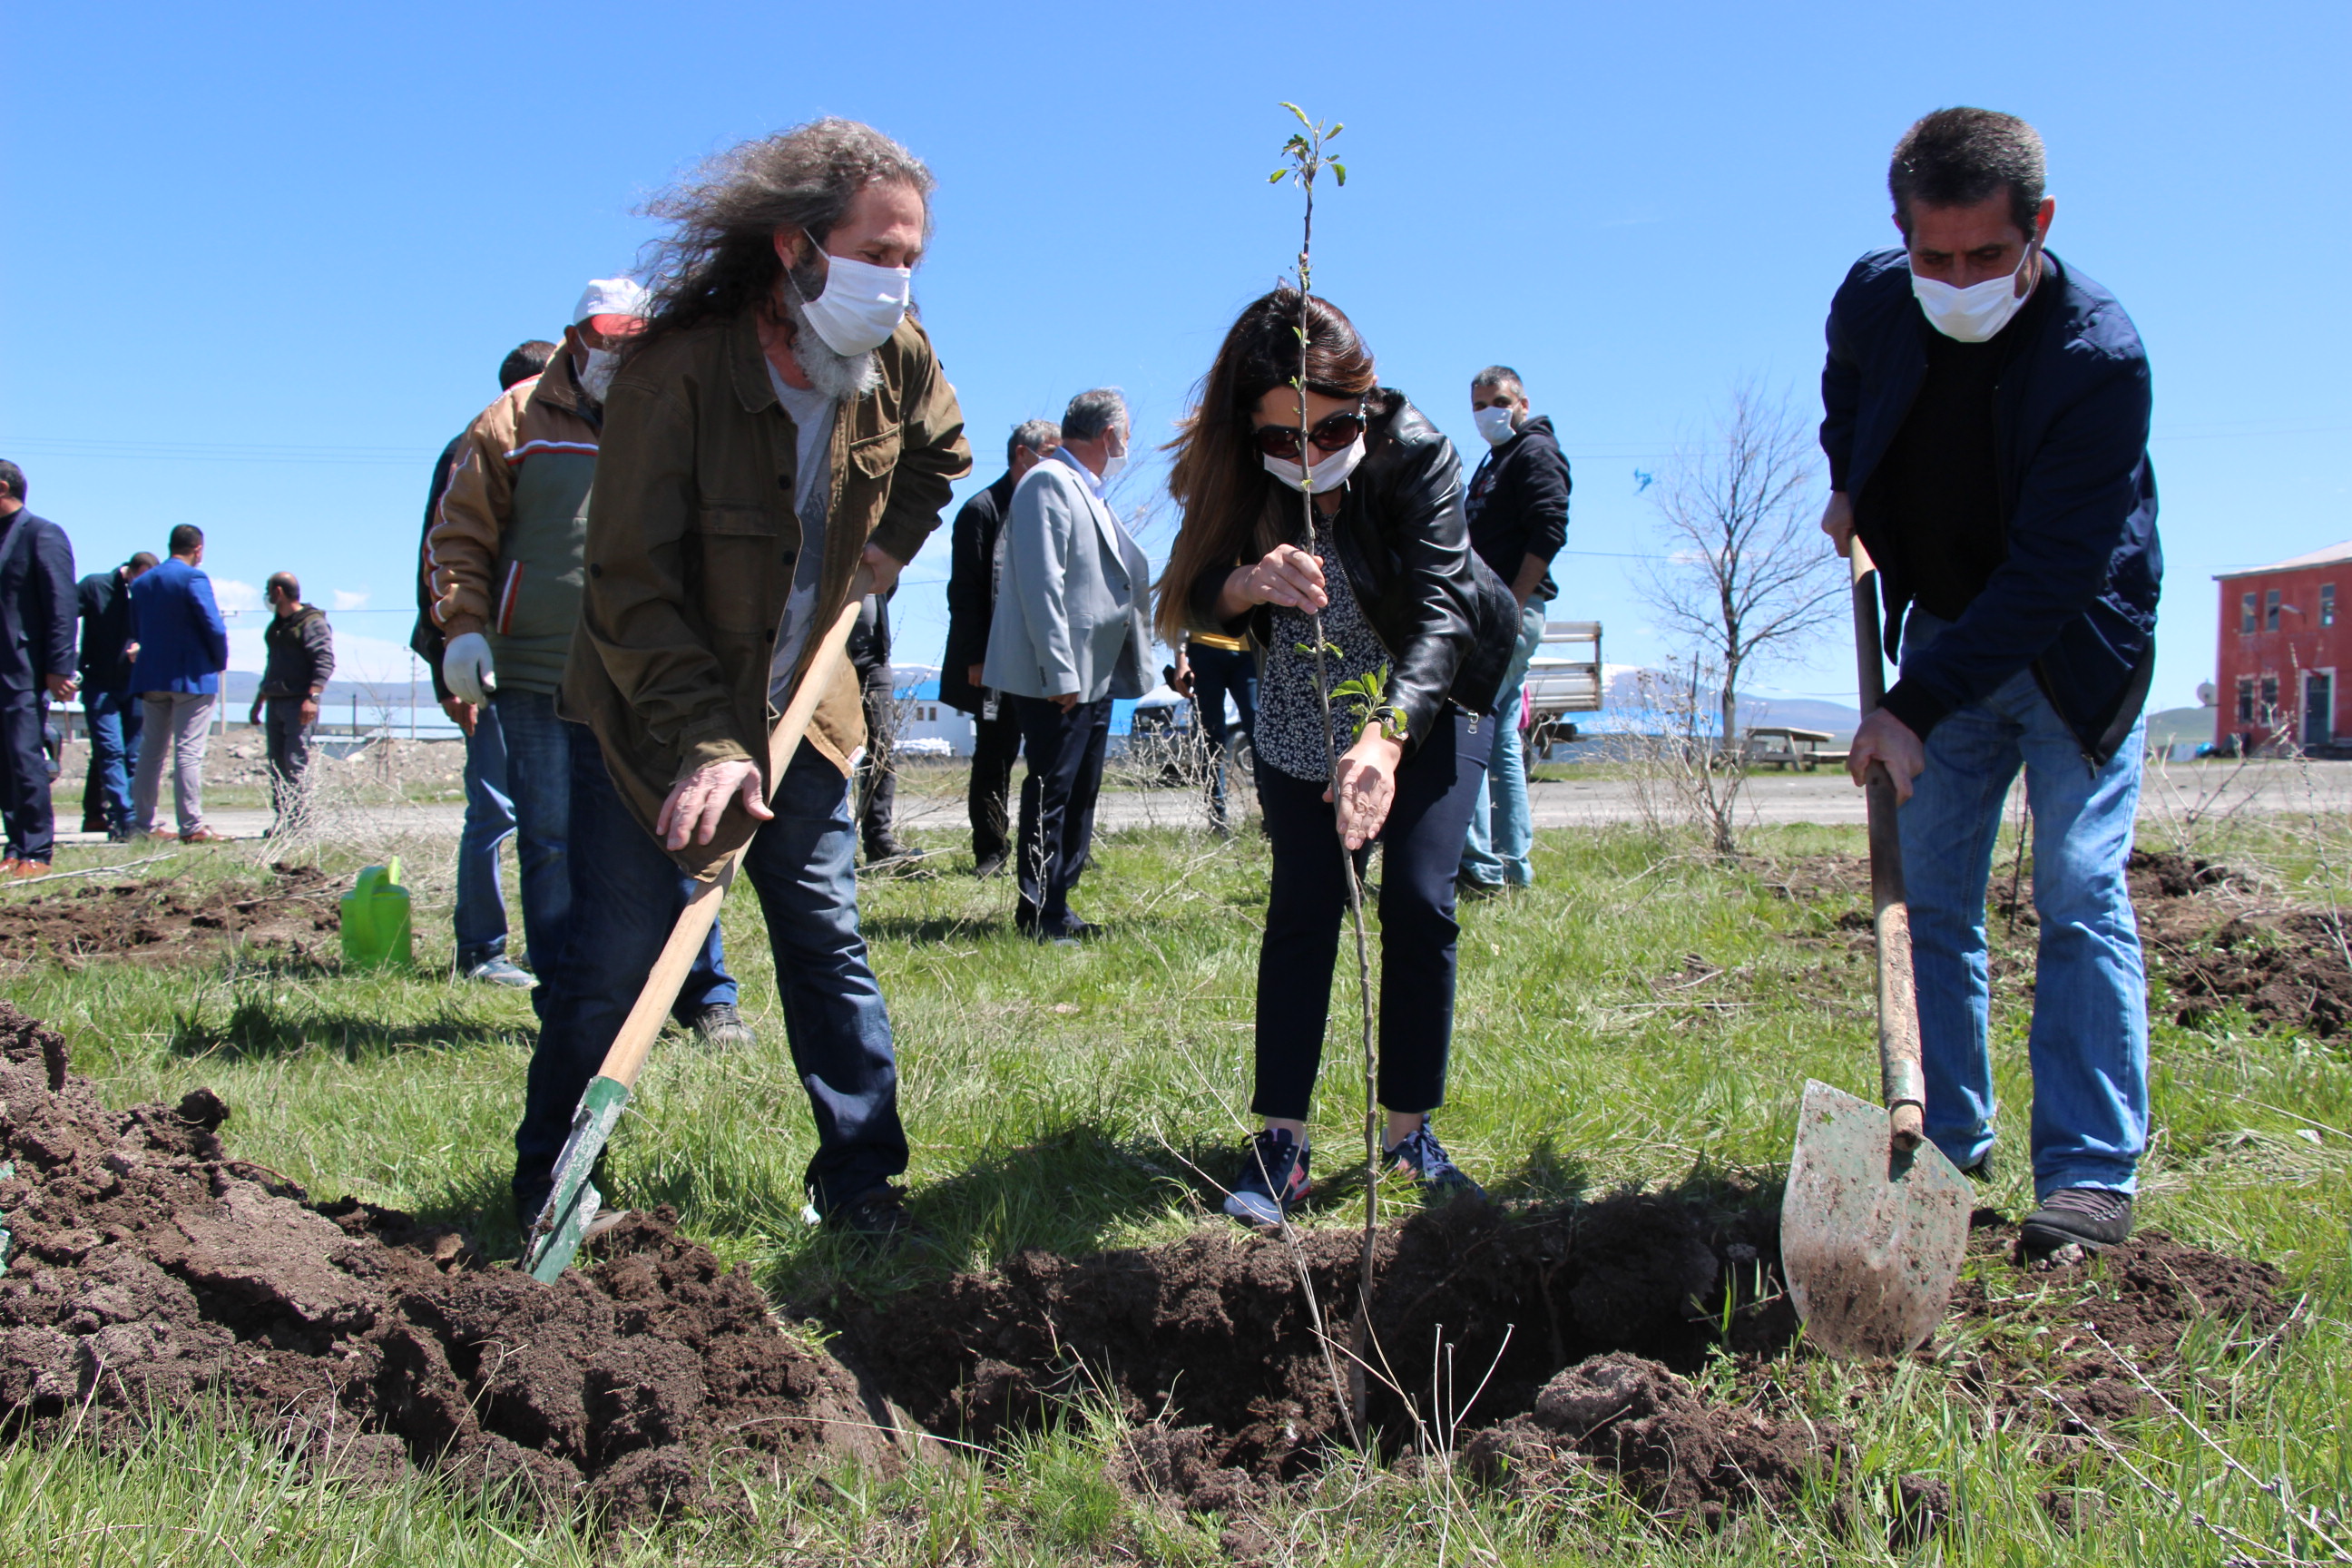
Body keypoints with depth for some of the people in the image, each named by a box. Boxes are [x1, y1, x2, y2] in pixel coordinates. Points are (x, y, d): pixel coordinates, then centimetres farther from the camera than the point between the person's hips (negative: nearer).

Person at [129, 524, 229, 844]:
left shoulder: (142, 582, 11)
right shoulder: (194, 578, -10)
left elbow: (137, 629, 14)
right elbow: (214, 627, -15)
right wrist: (220, 662, 0)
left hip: (151, 676, 6)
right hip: (191, 677, -6)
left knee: (151, 751, 11)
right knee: (189, 752, -7)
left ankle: (142, 824, 13)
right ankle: (191, 827, -9)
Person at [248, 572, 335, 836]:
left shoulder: (312, 622, -6)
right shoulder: (276, 626, 22)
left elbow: (325, 662, -17)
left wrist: (312, 697, -27)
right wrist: (258, 703, 30)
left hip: (298, 704, -9)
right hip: (275, 703, 9)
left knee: (296, 760, -12)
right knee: (277, 763, 6)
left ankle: (300, 820, -12)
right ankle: (282, 819, 8)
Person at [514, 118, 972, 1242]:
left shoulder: (898, 361, -8)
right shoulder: (676, 370, -25)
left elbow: (938, 456, 18)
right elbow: (630, 586, -26)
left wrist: (884, 549, 2)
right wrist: (703, 744, -34)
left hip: (797, 710, 5)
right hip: (653, 722, -4)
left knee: (829, 945, 6)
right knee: (613, 961, -2)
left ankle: (859, 1182, 17)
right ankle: (549, 1191, 16)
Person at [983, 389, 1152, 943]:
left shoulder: (1087, 493, 19)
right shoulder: (1049, 483, -12)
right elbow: (1040, 584, -19)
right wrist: (1061, 674, -22)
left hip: (1095, 675, 10)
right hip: (1058, 677, -10)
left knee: (1080, 793, 12)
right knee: (1052, 791, -5)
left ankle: (1057, 907, 20)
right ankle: (1038, 915, 2)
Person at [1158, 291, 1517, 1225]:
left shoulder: (1415, 455, -29)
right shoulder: (1236, 470, -20)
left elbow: (1440, 612, -38)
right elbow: (1191, 600, -22)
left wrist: (1384, 738, -54)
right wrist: (1250, 582, -45)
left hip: (1425, 704, -2)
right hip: (1299, 717, 2)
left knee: (1419, 903, -10)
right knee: (1301, 910, -5)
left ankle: (1411, 1134, 4)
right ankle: (1281, 1145, 0)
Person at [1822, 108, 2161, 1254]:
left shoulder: (2099, 354, -26)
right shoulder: (1872, 302, -10)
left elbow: (2051, 573, -31)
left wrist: (1913, 708, -34)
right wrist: (1848, 491, 4)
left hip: (2074, 650, -5)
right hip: (1945, 638, 5)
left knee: (2078, 893, -10)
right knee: (1928, 898, 3)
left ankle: (2092, 1172, -5)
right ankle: (1946, 1147, 12)